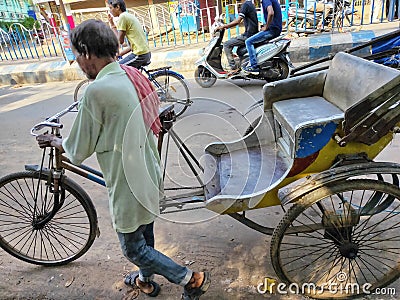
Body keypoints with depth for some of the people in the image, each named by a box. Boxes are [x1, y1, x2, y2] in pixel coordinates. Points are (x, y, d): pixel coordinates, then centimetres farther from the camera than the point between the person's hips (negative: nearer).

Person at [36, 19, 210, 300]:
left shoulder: (97, 91, -25)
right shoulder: (133, 76, 0)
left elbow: (79, 151, -13)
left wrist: (55, 141, 8)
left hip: (128, 186, -8)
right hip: (150, 176, 8)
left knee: (133, 248, 13)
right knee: (145, 234, 27)